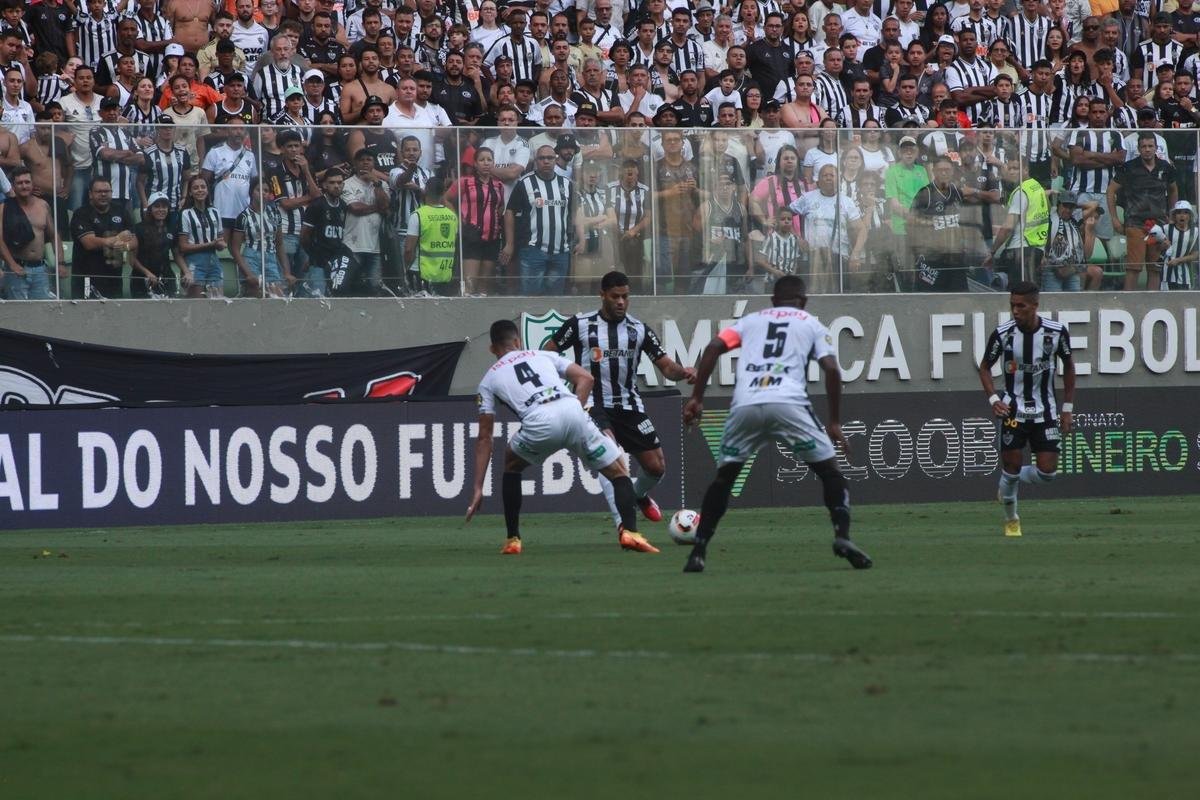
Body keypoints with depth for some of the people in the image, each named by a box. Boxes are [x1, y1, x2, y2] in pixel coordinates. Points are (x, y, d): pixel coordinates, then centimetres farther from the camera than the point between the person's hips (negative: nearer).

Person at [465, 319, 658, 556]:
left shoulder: (489, 380, 27)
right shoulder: (542, 356, 32)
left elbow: (484, 438, 24)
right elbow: (585, 378, 18)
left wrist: (478, 489, 24)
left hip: (539, 422, -1)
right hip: (573, 412, 1)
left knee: (512, 465, 32)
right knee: (618, 472, 17)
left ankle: (512, 540, 26)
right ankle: (629, 531, -5)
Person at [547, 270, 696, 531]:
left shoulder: (640, 330, 4)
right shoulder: (580, 324, -3)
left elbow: (666, 366, 0)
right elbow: (547, 354, 6)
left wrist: (682, 372, -22)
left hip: (629, 405, 4)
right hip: (593, 404, -4)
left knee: (657, 467, 5)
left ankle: (639, 494, 42)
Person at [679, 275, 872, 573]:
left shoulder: (751, 320, 27)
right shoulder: (812, 325, 22)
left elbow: (713, 348, 11)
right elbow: (831, 369, 7)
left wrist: (696, 398, 11)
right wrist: (835, 422, 12)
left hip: (745, 405, 2)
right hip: (789, 404, -2)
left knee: (723, 477, 17)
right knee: (830, 471, 10)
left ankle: (698, 551, 9)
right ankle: (842, 535, -10)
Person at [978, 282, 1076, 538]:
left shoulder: (1057, 332, -10)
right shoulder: (1002, 334, -12)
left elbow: (1068, 366, 7)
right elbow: (985, 367, 3)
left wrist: (1067, 408, 5)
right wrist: (993, 398, -14)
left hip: (1045, 410, 1)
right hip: (1012, 410, -1)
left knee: (1047, 472, -5)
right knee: (1011, 466, -4)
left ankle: (1010, 482, 26)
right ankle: (1011, 519, 21)